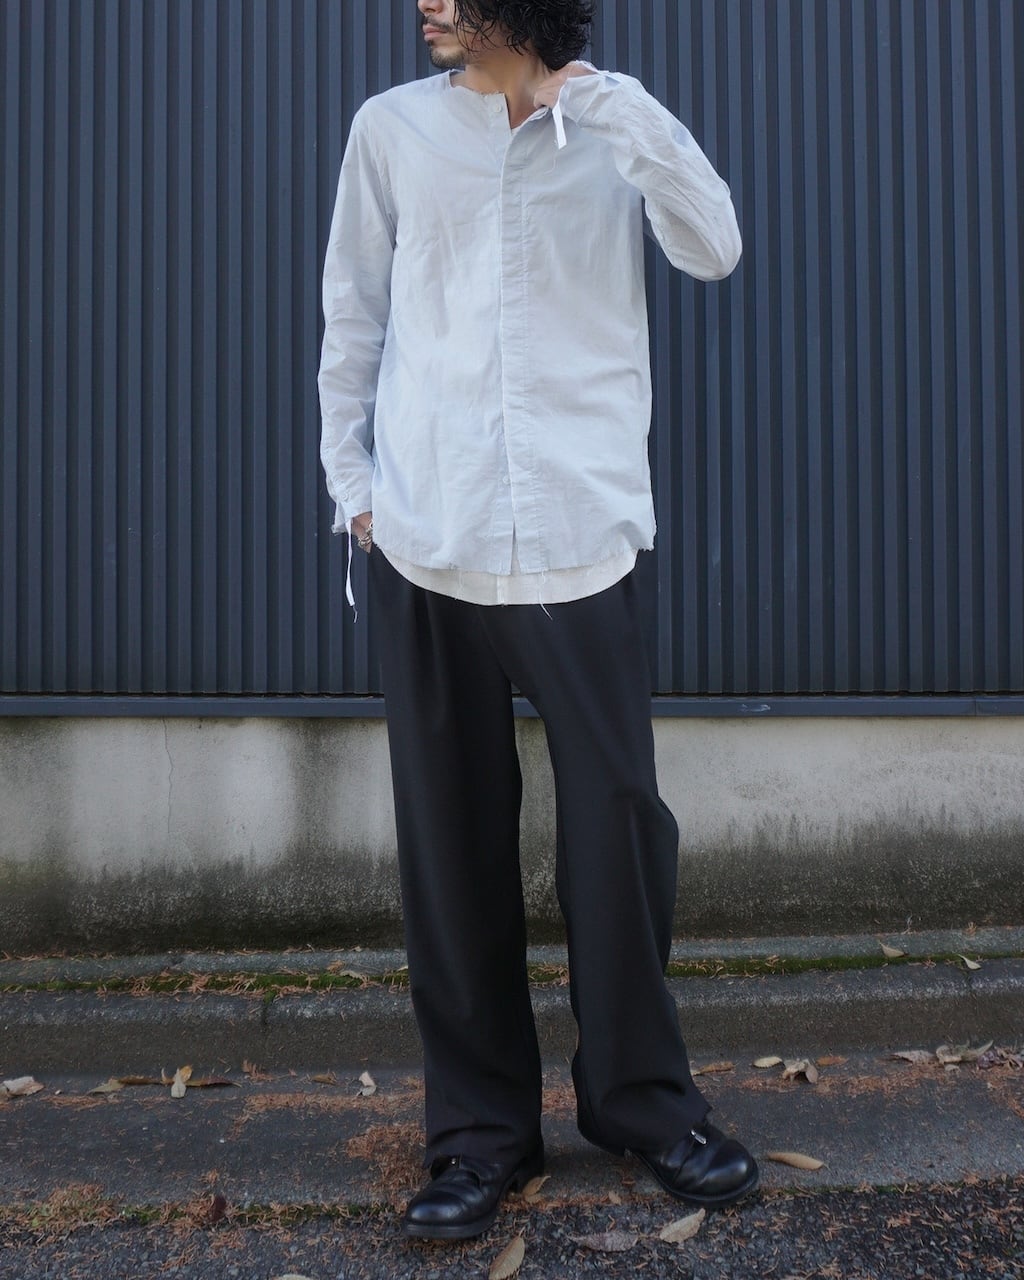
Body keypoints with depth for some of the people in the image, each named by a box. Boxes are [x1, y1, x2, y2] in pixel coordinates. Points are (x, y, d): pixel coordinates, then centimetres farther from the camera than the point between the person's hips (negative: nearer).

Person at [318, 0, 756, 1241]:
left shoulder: (607, 123, 9)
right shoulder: (390, 127, 10)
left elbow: (713, 252, -6)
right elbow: (352, 317, 11)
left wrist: (628, 116, -16)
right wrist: (352, 479, 4)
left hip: (579, 532, 0)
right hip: (426, 537, 1)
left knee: (618, 819, 0)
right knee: (452, 836, 4)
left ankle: (640, 1096, 22)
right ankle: (482, 1124, 19)